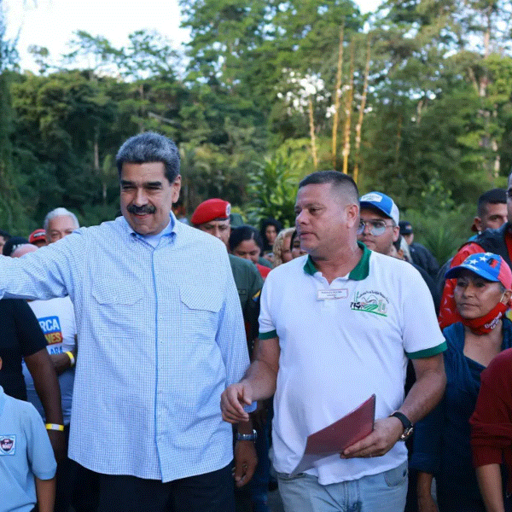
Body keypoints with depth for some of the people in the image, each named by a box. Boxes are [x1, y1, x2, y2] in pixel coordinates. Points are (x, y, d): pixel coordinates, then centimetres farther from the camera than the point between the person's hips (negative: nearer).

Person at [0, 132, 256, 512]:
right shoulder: (87, 249, -1)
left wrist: (246, 432, 12)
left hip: (203, 454, 1)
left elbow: (233, 348, 8)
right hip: (121, 456, -1)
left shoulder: (211, 252, 4)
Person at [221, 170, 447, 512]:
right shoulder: (278, 281, 6)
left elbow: (432, 373, -1)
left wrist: (399, 423, -17)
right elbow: (269, 364, 11)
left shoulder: (403, 279, -2)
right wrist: (247, 388, -10)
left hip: (381, 471, -1)